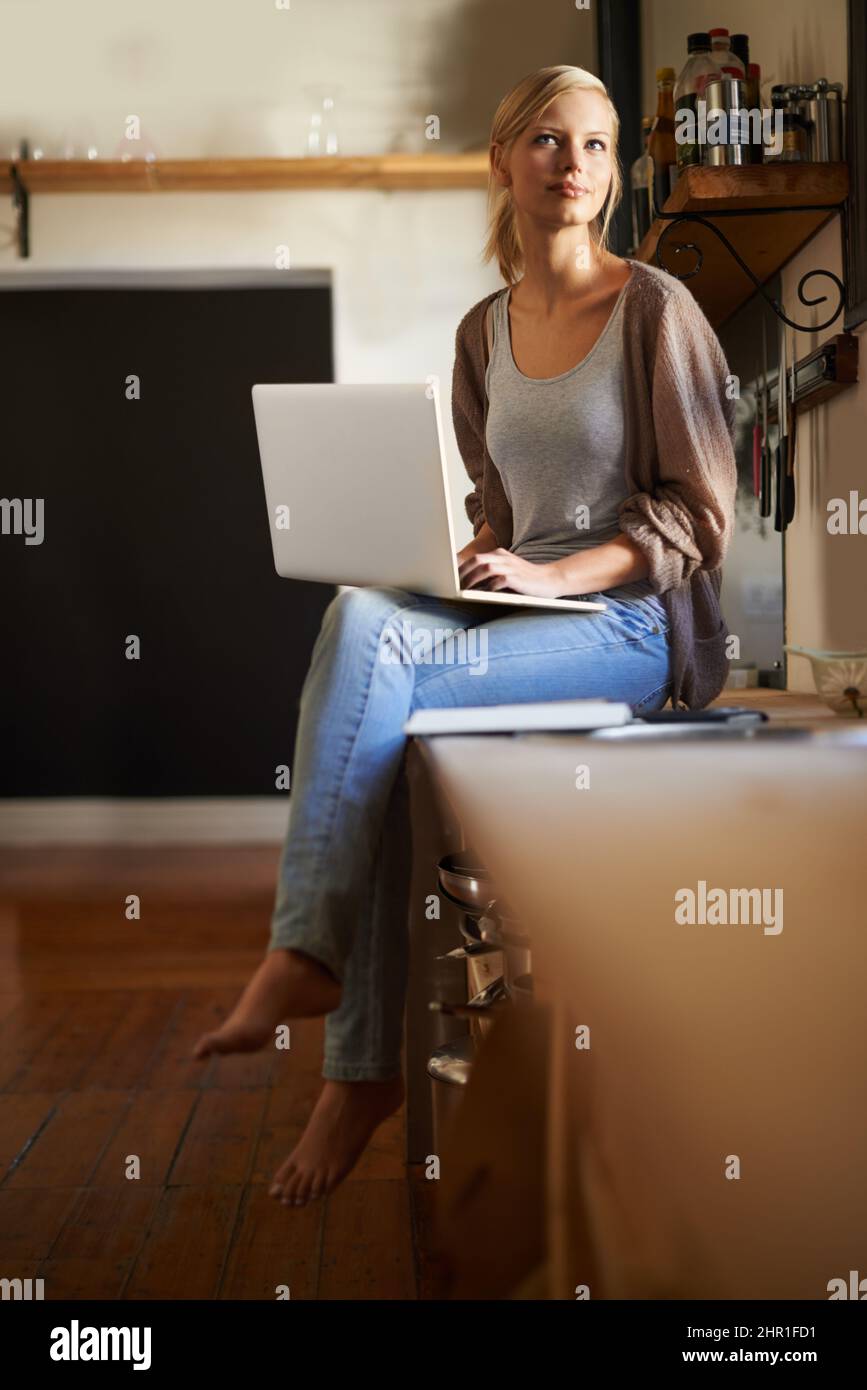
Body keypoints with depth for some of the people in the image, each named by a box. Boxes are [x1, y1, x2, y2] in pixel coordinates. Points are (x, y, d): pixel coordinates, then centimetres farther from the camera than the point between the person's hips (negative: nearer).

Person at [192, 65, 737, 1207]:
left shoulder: (656, 309, -3)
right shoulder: (484, 332, 15)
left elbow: (699, 512, -6)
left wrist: (555, 576, -17)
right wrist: (474, 559, 1)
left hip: (633, 620, -5)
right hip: (521, 604, 5)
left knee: (365, 636, -28)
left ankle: (306, 955, -22)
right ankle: (363, 1064, -24)